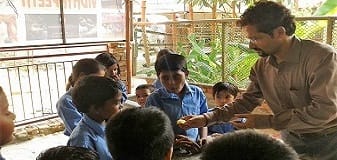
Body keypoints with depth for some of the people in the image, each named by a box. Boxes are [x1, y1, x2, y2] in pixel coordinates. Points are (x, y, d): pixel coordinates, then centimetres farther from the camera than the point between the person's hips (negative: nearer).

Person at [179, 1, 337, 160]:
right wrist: (206, 118, -8)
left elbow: (324, 111, -28)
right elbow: (247, 101, 4)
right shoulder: (261, 66, -6)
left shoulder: (322, 57, -24)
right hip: (290, 139, 5)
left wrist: (265, 121, -26)